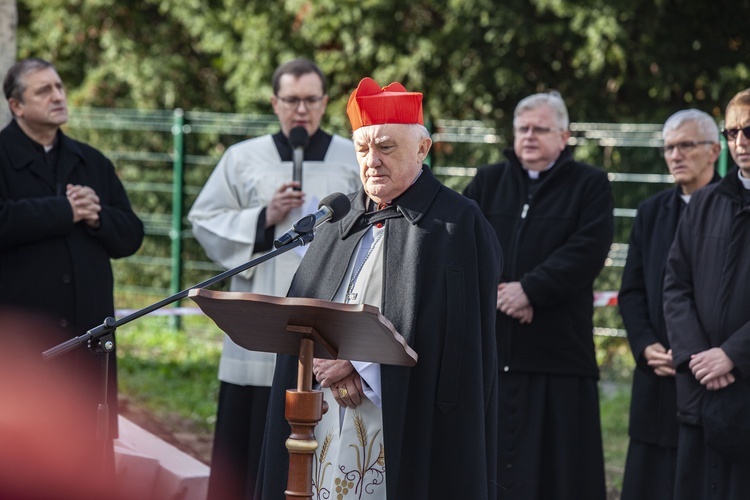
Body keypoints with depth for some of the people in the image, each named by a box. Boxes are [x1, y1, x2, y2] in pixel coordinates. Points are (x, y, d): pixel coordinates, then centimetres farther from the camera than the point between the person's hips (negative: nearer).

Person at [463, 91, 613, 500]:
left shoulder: (589, 185, 5)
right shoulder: (487, 182, 16)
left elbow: (587, 251, -9)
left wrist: (530, 289, -15)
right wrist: (492, 291, -11)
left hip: (557, 354, -3)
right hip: (487, 345, 3)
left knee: (559, 467, -2)